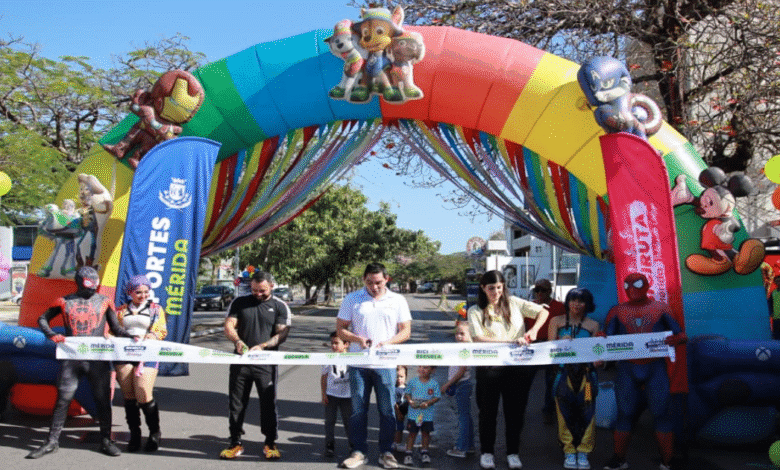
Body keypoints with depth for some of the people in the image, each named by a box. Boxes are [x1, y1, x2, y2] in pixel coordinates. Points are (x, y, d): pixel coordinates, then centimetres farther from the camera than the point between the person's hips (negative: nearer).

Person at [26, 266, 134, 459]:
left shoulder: (104, 301, 8)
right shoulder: (65, 302, 7)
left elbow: (116, 328, 11)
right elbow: (43, 319, 18)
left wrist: (131, 337, -8)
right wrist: (52, 335, -1)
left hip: (98, 359, 0)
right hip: (72, 359, 0)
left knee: (103, 400, 3)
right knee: (63, 399, 3)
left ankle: (106, 441, 15)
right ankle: (52, 441, 16)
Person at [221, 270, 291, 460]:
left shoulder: (280, 307, 4)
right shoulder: (240, 303, 10)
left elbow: (282, 334, -3)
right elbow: (229, 325, 3)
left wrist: (262, 346, -20)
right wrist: (237, 340, -19)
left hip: (266, 362, -2)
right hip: (241, 361, 2)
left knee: (269, 403, 1)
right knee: (236, 403, 7)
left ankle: (270, 443, 14)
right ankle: (235, 443, 18)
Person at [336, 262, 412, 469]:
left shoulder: (398, 301, 5)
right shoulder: (352, 300, 5)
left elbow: (405, 331, 5)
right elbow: (340, 328, 5)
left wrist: (388, 342, -13)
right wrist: (358, 339, -13)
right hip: (358, 364, 0)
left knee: (387, 410, 3)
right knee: (358, 410, 6)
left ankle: (386, 452, 15)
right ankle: (359, 452, 16)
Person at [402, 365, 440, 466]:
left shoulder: (434, 383, -3)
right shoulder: (413, 381, -1)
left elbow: (437, 396, -2)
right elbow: (407, 393, 5)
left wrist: (428, 403, -16)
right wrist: (410, 401, -13)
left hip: (427, 413, 0)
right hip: (413, 413, 0)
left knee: (426, 433, 10)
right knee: (412, 433, 3)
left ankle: (424, 452, 26)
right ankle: (408, 453, 12)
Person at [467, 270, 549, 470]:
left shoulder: (513, 303, 7)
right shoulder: (475, 311, -1)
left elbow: (543, 311, 12)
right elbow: (478, 338, -14)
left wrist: (534, 330, -8)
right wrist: (511, 341, -22)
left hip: (517, 364, 2)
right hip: (489, 365, -2)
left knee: (515, 409, 9)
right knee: (488, 410, 7)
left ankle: (513, 452, 22)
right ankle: (486, 451, 22)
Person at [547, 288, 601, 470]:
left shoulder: (593, 325, 10)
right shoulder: (556, 321, 12)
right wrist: (561, 343, -12)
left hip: (586, 374, 0)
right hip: (564, 372, 0)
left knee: (586, 413, -4)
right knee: (565, 413, -2)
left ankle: (583, 452, 8)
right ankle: (569, 452, 9)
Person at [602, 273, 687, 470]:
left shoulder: (660, 309, 8)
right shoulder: (617, 311, 11)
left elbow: (681, 335, 6)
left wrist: (676, 339, -18)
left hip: (655, 367, -1)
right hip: (627, 369, 1)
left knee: (661, 413, 0)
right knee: (625, 413, 5)